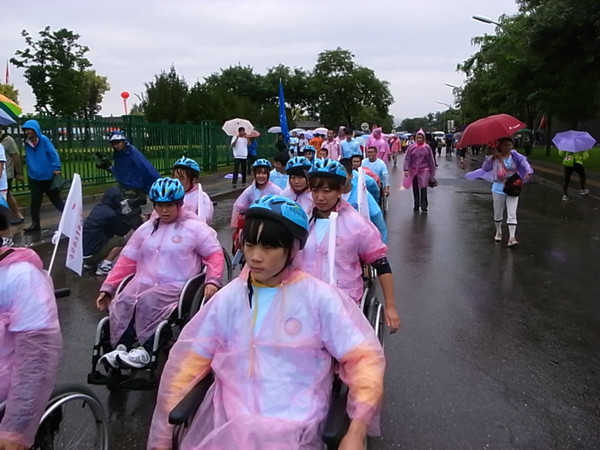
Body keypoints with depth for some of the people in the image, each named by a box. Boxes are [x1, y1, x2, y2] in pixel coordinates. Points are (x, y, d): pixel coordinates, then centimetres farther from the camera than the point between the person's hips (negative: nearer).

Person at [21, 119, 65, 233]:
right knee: (35, 201, 6)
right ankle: (35, 224, 15)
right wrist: (30, 170, 13)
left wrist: (56, 169, -16)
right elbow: (28, 159, 15)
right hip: (34, 178, 5)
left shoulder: (44, 140, -11)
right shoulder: (27, 143, 4)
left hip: (48, 177, -4)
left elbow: (54, 154, -12)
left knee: (55, 199, 6)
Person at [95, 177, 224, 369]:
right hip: (143, 282, 5)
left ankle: (145, 350, -28)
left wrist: (212, 281, -16)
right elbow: (127, 260, 17)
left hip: (177, 286, -4)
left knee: (147, 301, -34)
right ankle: (121, 347, -26)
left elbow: (215, 254, 1)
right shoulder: (146, 229, 19)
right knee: (120, 303, -26)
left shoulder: (195, 227, 5)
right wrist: (107, 287, 11)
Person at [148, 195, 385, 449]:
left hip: (294, 425, -2)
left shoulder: (319, 297, -1)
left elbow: (363, 356, -2)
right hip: (229, 420, 3)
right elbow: (189, 362, 8)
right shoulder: (228, 298, 7)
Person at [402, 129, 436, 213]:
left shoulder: (427, 148, -1)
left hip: (424, 170, -2)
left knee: (423, 188, -13)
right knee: (415, 189, 10)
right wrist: (406, 169, -14)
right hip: (413, 171, 2)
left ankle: (424, 206, -7)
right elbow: (407, 159, -3)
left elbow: (430, 160, 4)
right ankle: (416, 205, 23)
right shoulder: (411, 147, -1)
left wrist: (432, 172, 7)